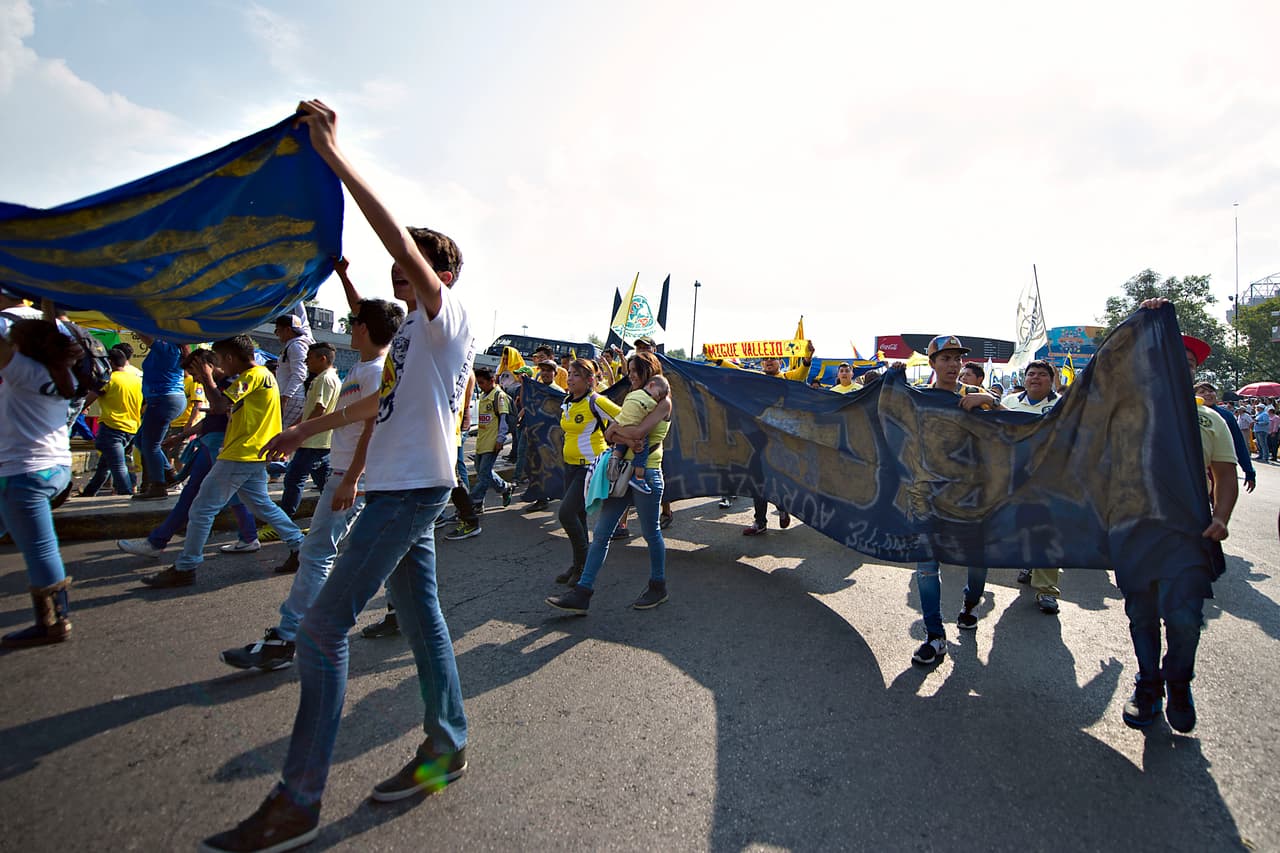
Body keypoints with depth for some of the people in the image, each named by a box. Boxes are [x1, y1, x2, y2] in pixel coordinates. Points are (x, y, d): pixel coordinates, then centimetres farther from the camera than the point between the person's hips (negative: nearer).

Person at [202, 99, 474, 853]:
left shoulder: (447, 316, -8)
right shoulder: (419, 332, 20)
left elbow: (404, 245, -24)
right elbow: (383, 402, 28)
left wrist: (336, 158, -23)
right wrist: (307, 430, 34)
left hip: (413, 488, -10)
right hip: (402, 487, 10)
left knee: (324, 627, -9)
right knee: (422, 615, 13)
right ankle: (447, 747, 26)